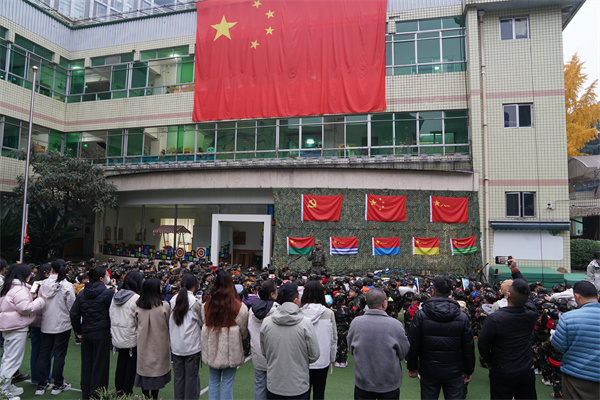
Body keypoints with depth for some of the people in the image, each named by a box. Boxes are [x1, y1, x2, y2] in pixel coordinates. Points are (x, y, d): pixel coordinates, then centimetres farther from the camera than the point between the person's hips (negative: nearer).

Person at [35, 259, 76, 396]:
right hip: (62, 325, -4)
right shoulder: (67, 286, -16)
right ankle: (58, 385, 16)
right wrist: (75, 322, 6)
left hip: (46, 324, 4)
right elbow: (72, 307, -12)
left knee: (43, 354, 14)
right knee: (59, 355, 6)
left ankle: (41, 385, 21)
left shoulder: (43, 284, -4)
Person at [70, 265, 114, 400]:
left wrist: (78, 330, 15)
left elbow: (74, 314, 6)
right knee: (100, 365, 5)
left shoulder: (82, 293, 4)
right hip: (101, 333, -6)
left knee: (86, 364, 15)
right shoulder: (107, 292, -13)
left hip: (86, 332, 6)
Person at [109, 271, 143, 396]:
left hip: (117, 337, 7)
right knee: (131, 364, 7)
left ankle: (119, 391, 28)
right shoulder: (136, 298, -18)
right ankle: (127, 393, 14)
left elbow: (111, 314, 12)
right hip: (131, 337, -7)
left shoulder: (116, 295, 4)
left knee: (121, 363, 18)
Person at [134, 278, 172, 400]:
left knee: (144, 368, 15)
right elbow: (169, 325, -4)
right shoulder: (164, 306, -16)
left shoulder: (138, 305, -7)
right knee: (157, 370, 9)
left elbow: (136, 324, 7)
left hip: (143, 344, 3)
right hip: (159, 345, -3)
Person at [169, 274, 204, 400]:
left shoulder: (173, 300, -2)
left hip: (176, 346, 5)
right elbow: (202, 323, -5)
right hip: (192, 345, -5)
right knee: (191, 376, 7)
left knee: (178, 376, 15)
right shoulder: (195, 302, -16)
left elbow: (171, 321, 5)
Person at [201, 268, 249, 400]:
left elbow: (205, 324, 6)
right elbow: (243, 329, -5)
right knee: (227, 381, 9)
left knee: (213, 380, 16)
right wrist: (241, 336, 16)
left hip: (212, 348, 3)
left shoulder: (208, 303, -6)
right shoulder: (238, 305, -15)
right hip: (230, 349, -3)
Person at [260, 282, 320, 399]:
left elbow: (264, 352, 3)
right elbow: (314, 355, -10)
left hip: (273, 386, 2)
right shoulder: (306, 323, -18)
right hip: (299, 387, -2)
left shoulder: (266, 322, -10)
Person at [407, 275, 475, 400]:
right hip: (454, 373, 1)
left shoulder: (420, 315, -11)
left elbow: (413, 345, -7)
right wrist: (469, 371, 13)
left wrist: (412, 367, 6)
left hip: (428, 372, -1)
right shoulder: (462, 317, -7)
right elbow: (469, 348, 0)